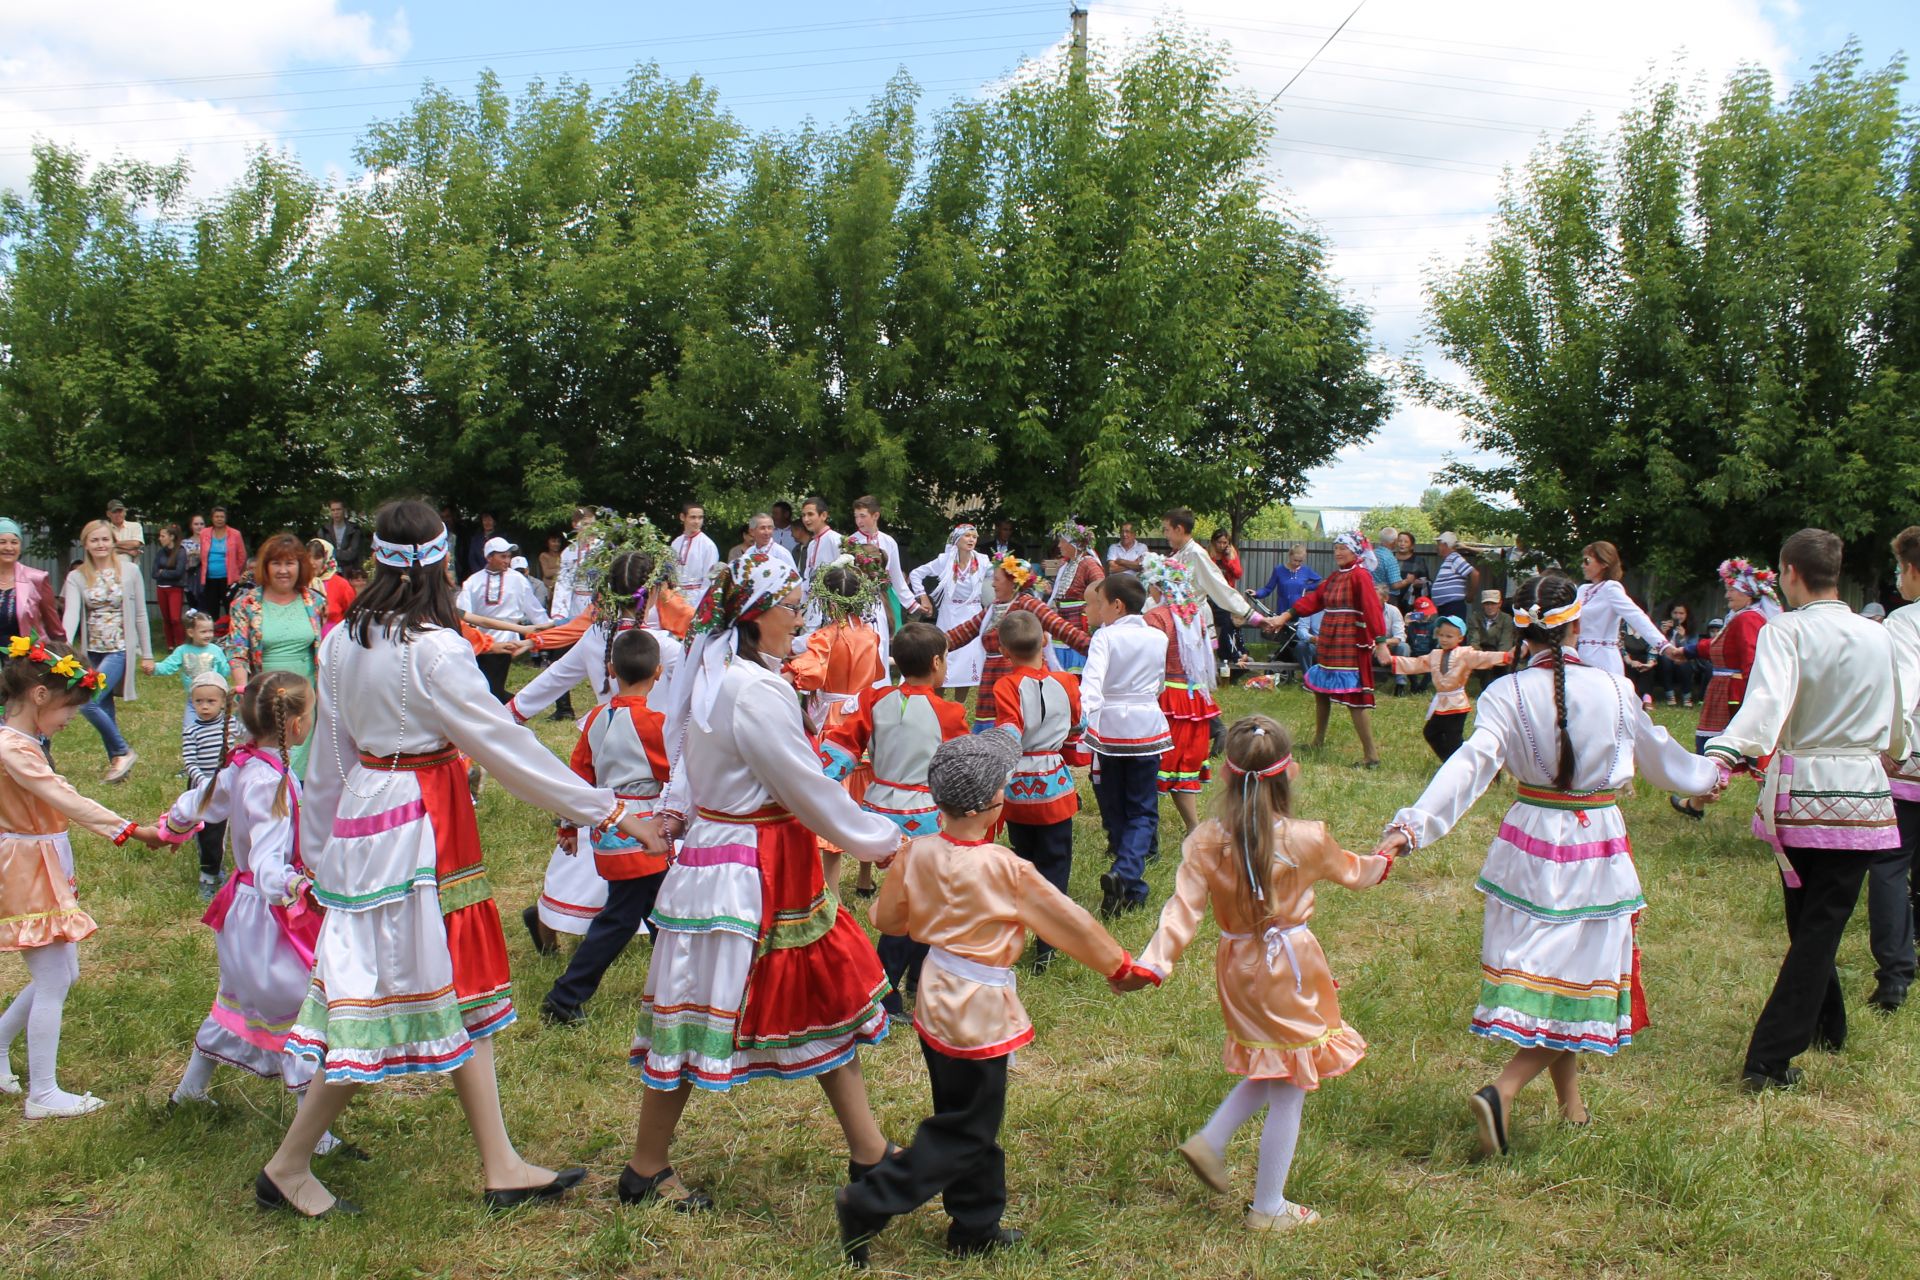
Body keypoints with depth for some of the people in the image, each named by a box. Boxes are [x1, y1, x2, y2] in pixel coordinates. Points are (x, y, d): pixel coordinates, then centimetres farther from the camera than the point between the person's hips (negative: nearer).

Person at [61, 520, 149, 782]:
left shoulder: (130, 571, -2)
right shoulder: (77, 578, 2)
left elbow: (140, 615, 1)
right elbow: (71, 613, -12)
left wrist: (147, 653, 1)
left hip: (120, 650, -4)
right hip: (92, 652, 4)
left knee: (87, 703, -17)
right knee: (105, 709, 9)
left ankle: (123, 752, -2)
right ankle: (117, 761, 21)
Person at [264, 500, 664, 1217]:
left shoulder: (343, 641, 5)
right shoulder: (434, 649, -18)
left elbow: (330, 755, 12)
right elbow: (506, 745, -16)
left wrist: (319, 848, 22)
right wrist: (609, 812, -10)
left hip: (362, 809, 9)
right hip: (417, 824, -9)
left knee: (460, 990, 12)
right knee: (388, 993, 3)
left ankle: (500, 1167, 18)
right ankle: (288, 1168, 16)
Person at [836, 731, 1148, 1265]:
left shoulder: (919, 852, -6)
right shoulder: (1003, 867, -22)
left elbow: (888, 915, 8)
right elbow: (1066, 919, -11)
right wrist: (1121, 964, 2)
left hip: (936, 1000, 7)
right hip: (979, 1010, -7)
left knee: (968, 1119, 19)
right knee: (966, 1132, 6)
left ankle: (976, 1227, 30)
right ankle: (868, 1205, 3)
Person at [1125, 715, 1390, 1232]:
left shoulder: (1204, 841, -12)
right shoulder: (1306, 839, -15)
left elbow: (1183, 909, -18)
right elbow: (1349, 871, 6)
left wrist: (1153, 963, -15)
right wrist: (1383, 862, 26)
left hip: (1237, 967, 4)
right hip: (1291, 967, -4)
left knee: (1270, 1070, 28)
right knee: (1289, 1089, 9)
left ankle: (1210, 1141, 19)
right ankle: (1268, 1209, 17)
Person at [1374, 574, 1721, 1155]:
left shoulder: (1506, 693, -9)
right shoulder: (1614, 688, -5)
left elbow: (1471, 764, -24)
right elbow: (1659, 757, 12)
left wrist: (1411, 825, -31)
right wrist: (1708, 776, 33)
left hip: (1529, 845, 1)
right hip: (1597, 847, -1)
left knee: (1538, 974, 16)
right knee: (1576, 980, 3)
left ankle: (1570, 1101, 28)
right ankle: (1502, 1091, -15)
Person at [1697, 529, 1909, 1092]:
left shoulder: (1786, 632, -8)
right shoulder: (1877, 636, 6)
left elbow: (1765, 702, -28)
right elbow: (1899, 731, 17)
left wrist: (1722, 756, -42)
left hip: (1799, 792, -1)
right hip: (1862, 797, 2)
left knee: (1807, 922, 18)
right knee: (1822, 925, 2)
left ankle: (1825, 1027, 36)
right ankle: (1769, 1059, -4)